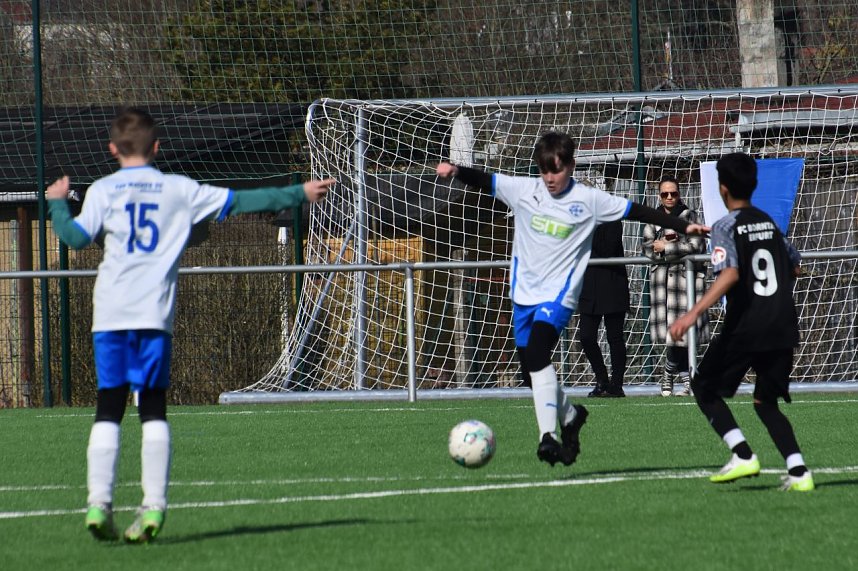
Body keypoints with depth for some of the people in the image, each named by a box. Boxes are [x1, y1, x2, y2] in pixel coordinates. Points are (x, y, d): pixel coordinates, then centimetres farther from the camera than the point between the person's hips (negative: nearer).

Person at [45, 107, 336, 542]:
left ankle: (98, 503, -10)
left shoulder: (102, 191, 5)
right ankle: (154, 505, -4)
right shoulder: (180, 190, 9)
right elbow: (239, 201, 9)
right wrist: (298, 195, 17)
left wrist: (57, 203, 14)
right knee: (154, 410, 5)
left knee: (108, 409, 1)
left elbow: (76, 237, -5)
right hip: (156, 313, 1)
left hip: (111, 314, -1)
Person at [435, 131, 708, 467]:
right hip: (524, 292, 5)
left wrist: (684, 226, -3)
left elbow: (636, 212, -1)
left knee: (537, 356, -27)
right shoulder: (524, 190, 3)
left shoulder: (588, 200, -3)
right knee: (531, 373, 8)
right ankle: (569, 416, 36)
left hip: (559, 294, -5)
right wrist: (456, 171, -22)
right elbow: (484, 181, -2)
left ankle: (548, 436, -30)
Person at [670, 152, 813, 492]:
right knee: (766, 403, 15)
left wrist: (694, 313, -31)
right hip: (783, 329, 6)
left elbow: (730, 274, -23)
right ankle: (798, 472, -3)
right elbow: (795, 269, 23)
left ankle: (743, 455, -5)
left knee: (705, 387, 12)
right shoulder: (769, 222, 14)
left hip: (745, 327, -6)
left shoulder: (726, 227, -7)